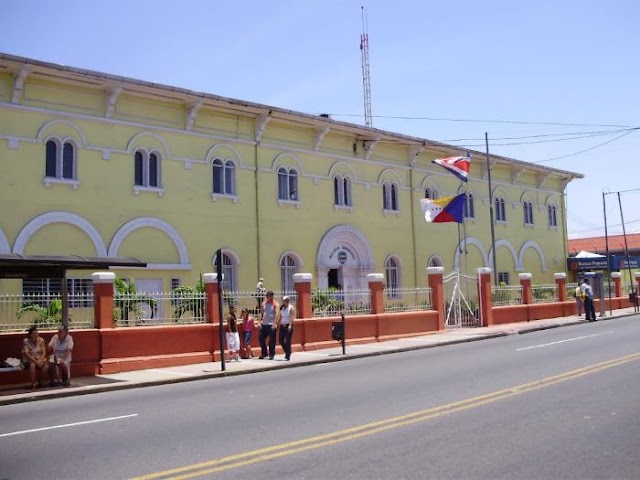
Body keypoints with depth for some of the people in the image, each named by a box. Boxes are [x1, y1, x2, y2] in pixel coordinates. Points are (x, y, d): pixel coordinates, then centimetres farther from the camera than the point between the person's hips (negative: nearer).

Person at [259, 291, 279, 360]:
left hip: (271, 325, -5)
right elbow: (261, 313, 13)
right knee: (261, 338, 7)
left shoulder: (275, 304, -4)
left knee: (272, 340, -1)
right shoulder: (263, 303, 10)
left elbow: (276, 314, -11)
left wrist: (275, 323, -20)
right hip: (264, 324, 5)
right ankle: (264, 353, 21)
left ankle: (271, 354, 9)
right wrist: (260, 321, 3)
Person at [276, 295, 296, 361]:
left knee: (288, 341, -6)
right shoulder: (282, 308, 12)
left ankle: (288, 356, 0)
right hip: (282, 325, 6)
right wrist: (277, 323, 7)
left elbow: (292, 317, -14)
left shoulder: (291, 308, -5)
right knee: (281, 340, 4)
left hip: (288, 326, -6)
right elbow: (279, 316, 13)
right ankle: (287, 352, 25)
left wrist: (290, 325, -24)